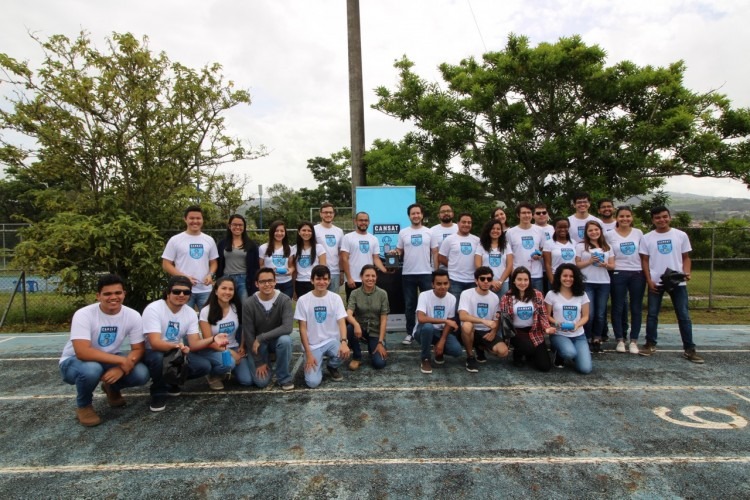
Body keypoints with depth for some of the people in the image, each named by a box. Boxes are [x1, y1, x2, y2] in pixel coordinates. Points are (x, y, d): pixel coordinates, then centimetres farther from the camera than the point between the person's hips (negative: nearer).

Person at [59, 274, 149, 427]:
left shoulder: (133, 316, -15)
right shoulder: (83, 315, -27)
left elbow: (138, 349, -11)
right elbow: (82, 352, -36)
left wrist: (121, 368, -31)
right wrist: (122, 360, -37)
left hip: (109, 360, 3)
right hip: (74, 361, -3)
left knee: (141, 374, -23)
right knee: (91, 369, -38)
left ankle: (112, 388, 14)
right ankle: (83, 406, -4)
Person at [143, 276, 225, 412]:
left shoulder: (191, 313, -6)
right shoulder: (153, 309, -21)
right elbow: (155, 343, -31)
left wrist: (212, 339, -31)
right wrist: (176, 346, -51)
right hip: (154, 353, -4)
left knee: (204, 366, -19)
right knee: (158, 357, -39)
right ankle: (158, 393, -9)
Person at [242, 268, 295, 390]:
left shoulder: (284, 300, -20)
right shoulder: (248, 304, -18)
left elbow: (287, 327, -31)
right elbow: (248, 334, -13)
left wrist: (261, 338, -31)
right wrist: (259, 362, -12)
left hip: (277, 339, 0)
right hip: (256, 344, 0)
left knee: (285, 340, -35)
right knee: (261, 381, -14)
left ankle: (284, 377, -11)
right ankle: (265, 361, 21)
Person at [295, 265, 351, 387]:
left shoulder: (335, 298, -3)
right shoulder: (303, 300, -6)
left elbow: (341, 322, -10)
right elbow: (303, 328, -5)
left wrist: (343, 342, -30)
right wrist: (308, 353, -12)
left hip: (332, 340, 2)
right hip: (313, 345, -1)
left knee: (344, 353, -33)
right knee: (313, 382, -19)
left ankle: (332, 367, 5)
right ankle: (318, 365, 18)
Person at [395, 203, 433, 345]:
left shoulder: (429, 232, 3)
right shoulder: (403, 232, 4)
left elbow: (434, 253, 4)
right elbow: (399, 251, 8)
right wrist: (395, 253, -16)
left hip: (426, 273, 0)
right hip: (408, 274, 1)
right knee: (409, 305, 8)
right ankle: (409, 333, 18)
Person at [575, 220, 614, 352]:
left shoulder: (607, 247, 13)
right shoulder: (580, 246, 2)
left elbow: (612, 265, 12)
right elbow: (577, 265, -3)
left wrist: (605, 265, -9)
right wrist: (590, 261, -16)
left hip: (604, 283, 4)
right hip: (587, 283, -3)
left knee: (601, 314, 5)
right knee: (589, 314, -7)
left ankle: (597, 339, 18)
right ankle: (587, 339, 10)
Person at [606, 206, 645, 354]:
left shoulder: (638, 233, 6)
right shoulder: (609, 234, -1)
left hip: (638, 274, 2)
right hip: (618, 274, -2)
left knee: (636, 308, 5)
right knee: (618, 308, 2)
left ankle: (633, 341, 14)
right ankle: (620, 340, 13)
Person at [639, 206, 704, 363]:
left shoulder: (681, 235, 2)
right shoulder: (647, 238, 1)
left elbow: (686, 258, 5)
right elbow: (644, 261, 2)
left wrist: (686, 273, -12)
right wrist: (649, 281, -5)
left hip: (678, 282, 0)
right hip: (655, 282, 0)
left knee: (684, 315, 3)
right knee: (652, 314, 8)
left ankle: (689, 349, 11)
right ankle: (650, 344, 19)